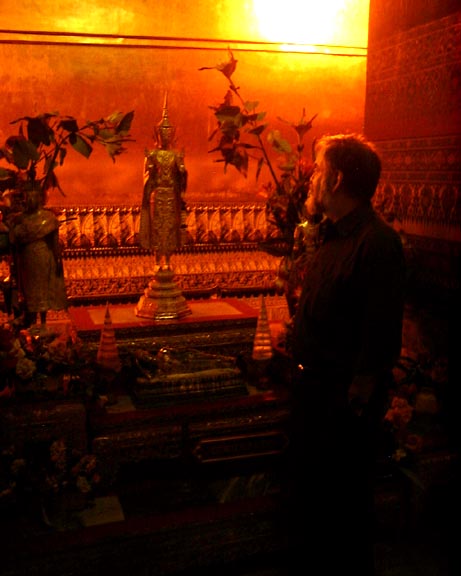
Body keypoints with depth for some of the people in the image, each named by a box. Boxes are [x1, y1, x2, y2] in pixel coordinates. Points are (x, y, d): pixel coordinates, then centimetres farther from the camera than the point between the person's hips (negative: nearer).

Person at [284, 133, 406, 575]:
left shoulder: (377, 243, -21)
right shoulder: (334, 236, 9)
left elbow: (381, 336, -24)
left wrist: (355, 401, -21)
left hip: (345, 397, -9)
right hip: (312, 383, 9)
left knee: (341, 501, 9)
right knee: (304, 485, 23)